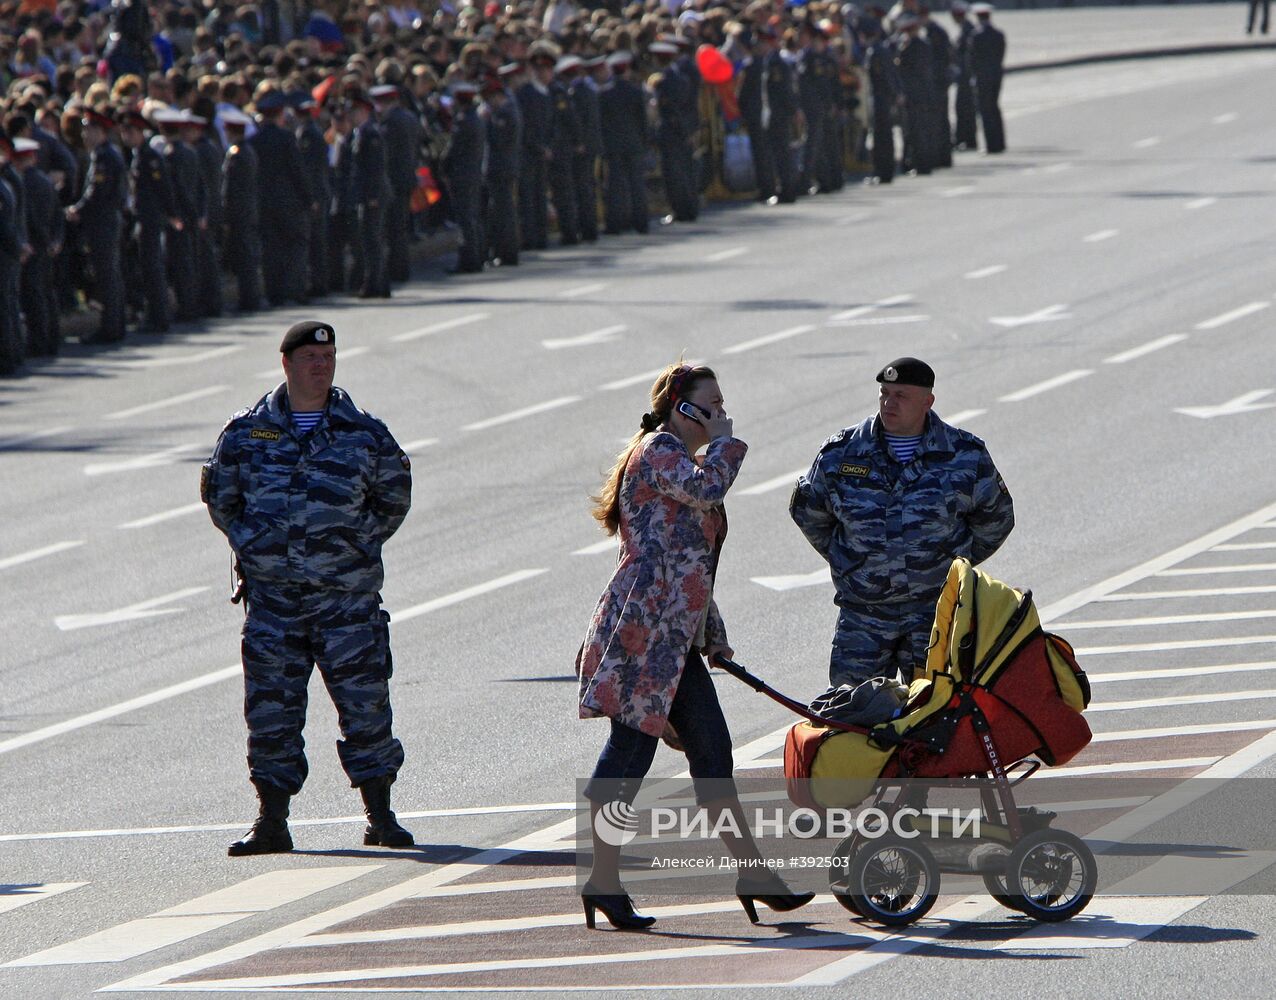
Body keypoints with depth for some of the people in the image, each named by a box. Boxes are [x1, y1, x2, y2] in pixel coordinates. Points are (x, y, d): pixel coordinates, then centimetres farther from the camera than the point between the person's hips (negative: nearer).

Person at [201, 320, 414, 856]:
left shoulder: (364, 434, 3)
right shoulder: (246, 432, 4)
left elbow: (394, 496, 16)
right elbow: (219, 494, 17)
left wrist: (361, 544, 7)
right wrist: (250, 544, 8)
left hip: (346, 595, -1)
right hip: (271, 594, 1)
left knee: (364, 701, -2)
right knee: (271, 707, 1)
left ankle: (380, 817, 9)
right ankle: (272, 822, 8)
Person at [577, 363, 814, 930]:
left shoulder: (678, 459, 25)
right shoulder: (656, 451, -5)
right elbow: (706, 489, -24)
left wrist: (714, 637, 30)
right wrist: (725, 442, -6)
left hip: (676, 636, 10)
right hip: (642, 626, -10)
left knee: (712, 752, 9)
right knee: (631, 747, -8)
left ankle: (752, 874, 11)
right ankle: (604, 879, -4)